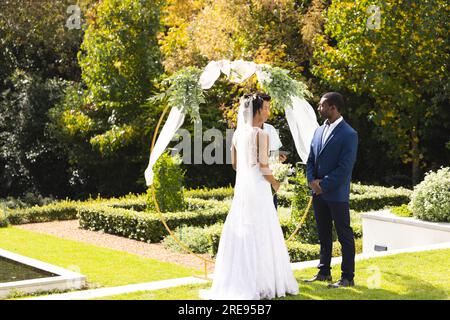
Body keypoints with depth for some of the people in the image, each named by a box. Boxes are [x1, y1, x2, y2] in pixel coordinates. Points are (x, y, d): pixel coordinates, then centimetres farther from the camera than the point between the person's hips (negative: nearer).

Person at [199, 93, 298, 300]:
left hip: (241, 186, 7)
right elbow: (263, 168, -16)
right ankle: (261, 281, 5)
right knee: (261, 235, 1)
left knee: (240, 233, 10)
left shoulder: (238, 133, 8)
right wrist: (275, 183, 2)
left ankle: (238, 281, 15)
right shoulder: (261, 135, -13)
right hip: (258, 188, -7)